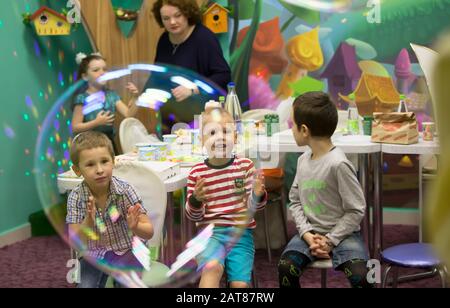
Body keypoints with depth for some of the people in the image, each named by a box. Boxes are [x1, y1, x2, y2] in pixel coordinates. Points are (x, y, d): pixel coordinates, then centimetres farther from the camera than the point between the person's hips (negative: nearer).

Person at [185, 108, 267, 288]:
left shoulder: (245, 165, 2)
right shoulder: (197, 173, 1)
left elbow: (253, 207, 2)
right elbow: (194, 216, 4)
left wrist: (258, 195, -21)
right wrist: (195, 200, -18)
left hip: (241, 232, 2)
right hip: (210, 232, -1)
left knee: (240, 284, -12)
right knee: (212, 267, -32)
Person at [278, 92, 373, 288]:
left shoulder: (338, 164, -17)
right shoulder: (303, 160, 4)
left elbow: (356, 210, -14)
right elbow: (295, 201, 10)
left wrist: (330, 241, -14)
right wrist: (306, 233, -7)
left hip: (341, 233, -5)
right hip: (310, 232, 5)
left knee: (361, 276, -28)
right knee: (286, 267, -21)